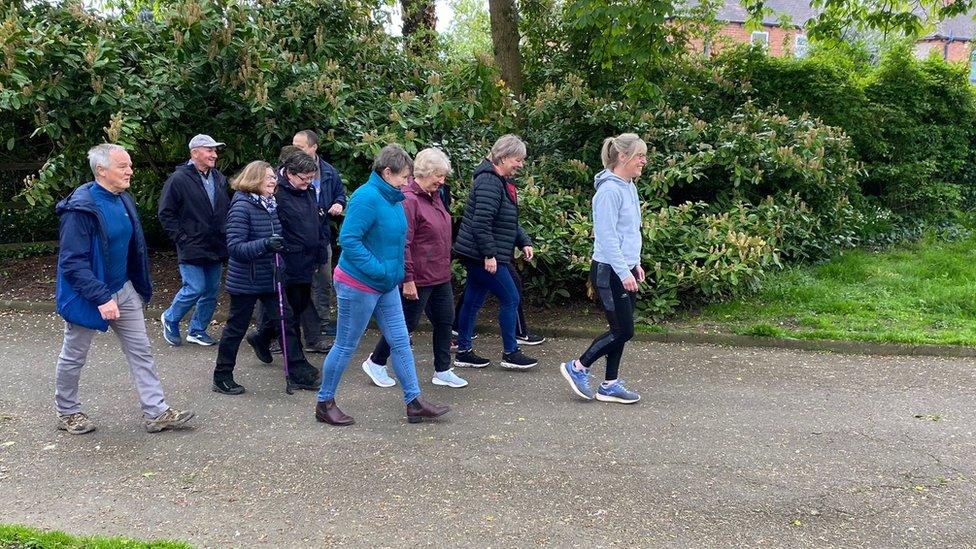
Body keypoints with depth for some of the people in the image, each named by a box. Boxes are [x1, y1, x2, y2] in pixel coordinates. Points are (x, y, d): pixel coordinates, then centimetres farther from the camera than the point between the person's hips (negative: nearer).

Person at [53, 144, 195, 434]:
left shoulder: (124, 201, 2)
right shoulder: (81, 208, -23)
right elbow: (73, 262, -25)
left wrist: (141, 287, 14)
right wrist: (102, 298, -29)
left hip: (123, 290, 7)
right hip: (87, 296, -7)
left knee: (141, 351, 6)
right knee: (73, 357, 12)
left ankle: (157, 412, 11)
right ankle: (67, 412, 31)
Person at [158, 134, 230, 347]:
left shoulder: (219, 179, 10)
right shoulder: (179, 179, -10)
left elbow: (227, 210, 20)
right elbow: (165, 213, -7)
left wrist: (225, 237, 11)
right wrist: (181, 238, -11)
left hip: (216, 248, 7)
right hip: (192, 248, -6)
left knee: (212, 291, 10)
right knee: (195, 288, -8)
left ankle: (197, 330, 25)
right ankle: (170, 319, 17)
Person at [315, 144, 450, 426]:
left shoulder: (393, 199, 7)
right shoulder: (367, 198, -21)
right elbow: (348, 239, -27)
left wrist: (395, 272, 11)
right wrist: (379, 269, -25)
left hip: (386, 286, 9)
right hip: (359, 285, -9)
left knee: (401, 342, 10)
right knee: (346, 346, 4)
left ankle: (414, 402, 17)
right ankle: (324, 403, 20)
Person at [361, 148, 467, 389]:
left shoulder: (434, 196, 9)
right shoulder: (409, 200, -20)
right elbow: (403, 244, -23)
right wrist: (408, 279, -22)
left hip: (441, 276, 9)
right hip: (419, 278, -9)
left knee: (445, 320, 13)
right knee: (407, 323, 4)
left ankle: (443, 371, 25)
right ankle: (375, 362, 22)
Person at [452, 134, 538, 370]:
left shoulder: (503, 182, 16)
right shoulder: (490, 182, -18)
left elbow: (510, 222, 23)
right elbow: (481, 222, -24)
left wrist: (524, 242, 12)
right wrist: (489, 254, -23)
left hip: (477, 255, 10)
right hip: (481, 255, -10)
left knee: (473, 301, 13)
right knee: (510, 299, -3)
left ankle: (463, 351, 21)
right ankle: (510, 353, 7)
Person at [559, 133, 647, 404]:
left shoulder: (628, 187, 11)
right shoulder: (609, 190, -18)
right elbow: (607, 237, -21)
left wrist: (635, 264, 21)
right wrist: (624, 273, -22)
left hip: (625, 269, 9)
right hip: (609, 271, -9)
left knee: (621, 330, 11)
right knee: (623, 331, -5)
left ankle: (610, 385, 20)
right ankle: (577, 367, 10)